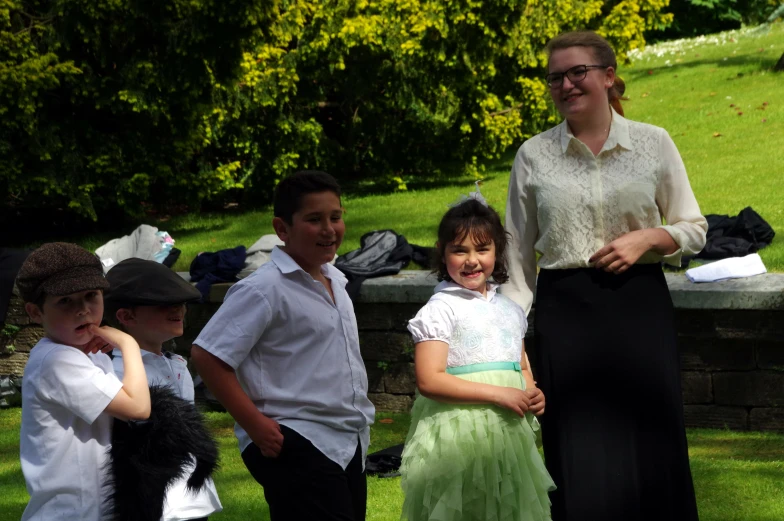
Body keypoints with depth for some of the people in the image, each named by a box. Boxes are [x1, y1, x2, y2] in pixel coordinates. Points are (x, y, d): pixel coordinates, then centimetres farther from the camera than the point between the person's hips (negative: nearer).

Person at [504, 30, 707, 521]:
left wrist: (647, 238, -10)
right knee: (580, 457, 0)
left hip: (640, 303, 0)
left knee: (653, 441, 0)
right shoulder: (533, 156, 4)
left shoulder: (654, 143, 1)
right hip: (566, 310, 0)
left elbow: (694, 229, 8)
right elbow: (519, 252, 9)